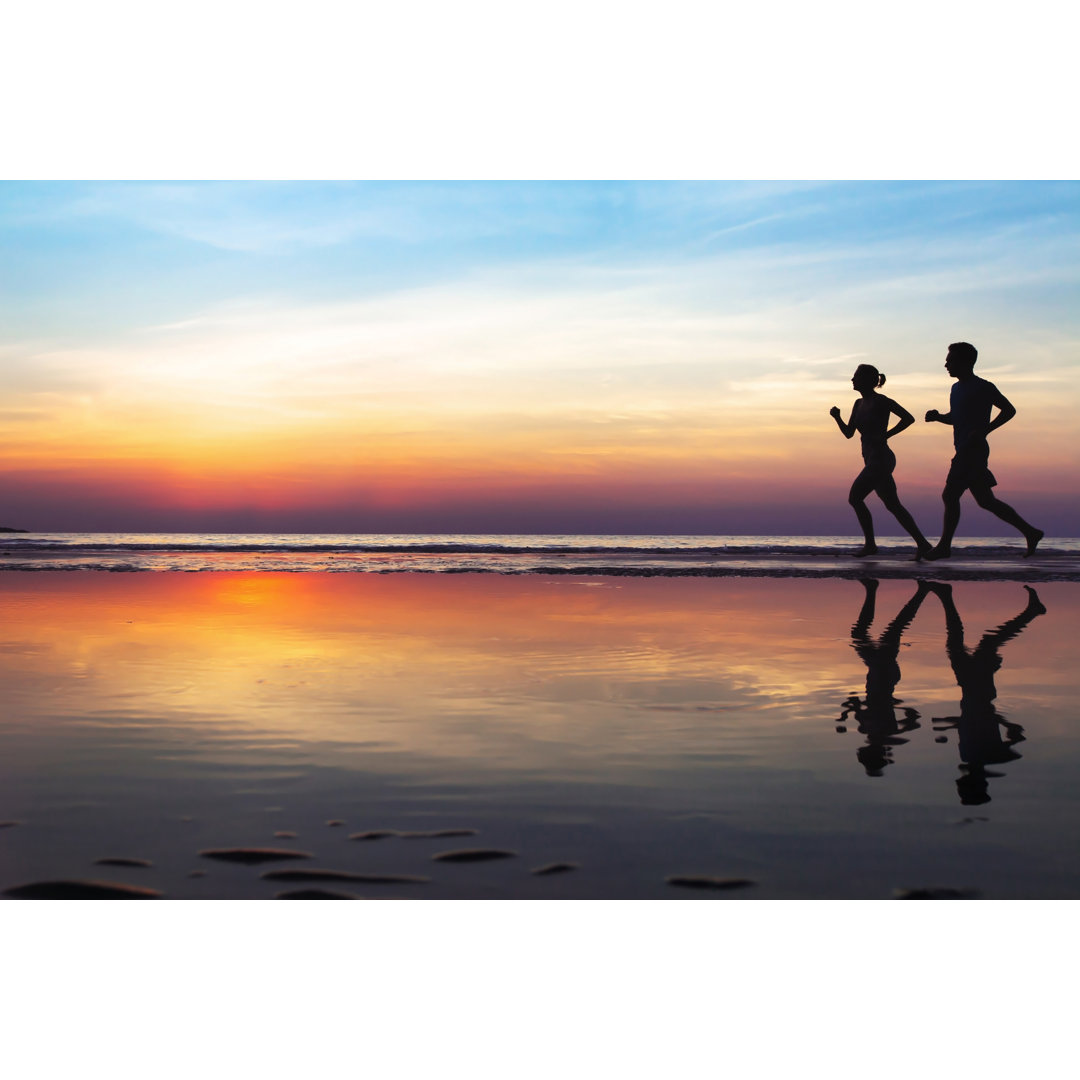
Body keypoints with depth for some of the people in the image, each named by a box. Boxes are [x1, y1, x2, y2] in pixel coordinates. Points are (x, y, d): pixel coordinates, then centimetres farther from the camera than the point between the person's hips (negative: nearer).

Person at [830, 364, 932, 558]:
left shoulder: (881, 401, -10)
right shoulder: (859, 404, 14)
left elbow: (909, 418, -13)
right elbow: (848, 433, 15)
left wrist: (885, 435, -16)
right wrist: (837, 417, -1)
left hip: (880, 459, -9)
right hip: (872, 460, 9)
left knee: (855, 497, -11)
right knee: (893, 505, 9)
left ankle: (870, 544, -4)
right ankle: (922, 544, 11)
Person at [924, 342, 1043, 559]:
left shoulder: (983, 388, -9)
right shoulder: (957, 388, 17)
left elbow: (1009, 410, -8)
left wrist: (984, 430, -17)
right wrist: (937, 417, 8)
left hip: (974, 450, -9)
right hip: (965, 452, 9)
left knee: (950, 496, -11)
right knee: (985, 500, 11)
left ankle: (944, 546, -6)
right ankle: (1030, 533, 17)